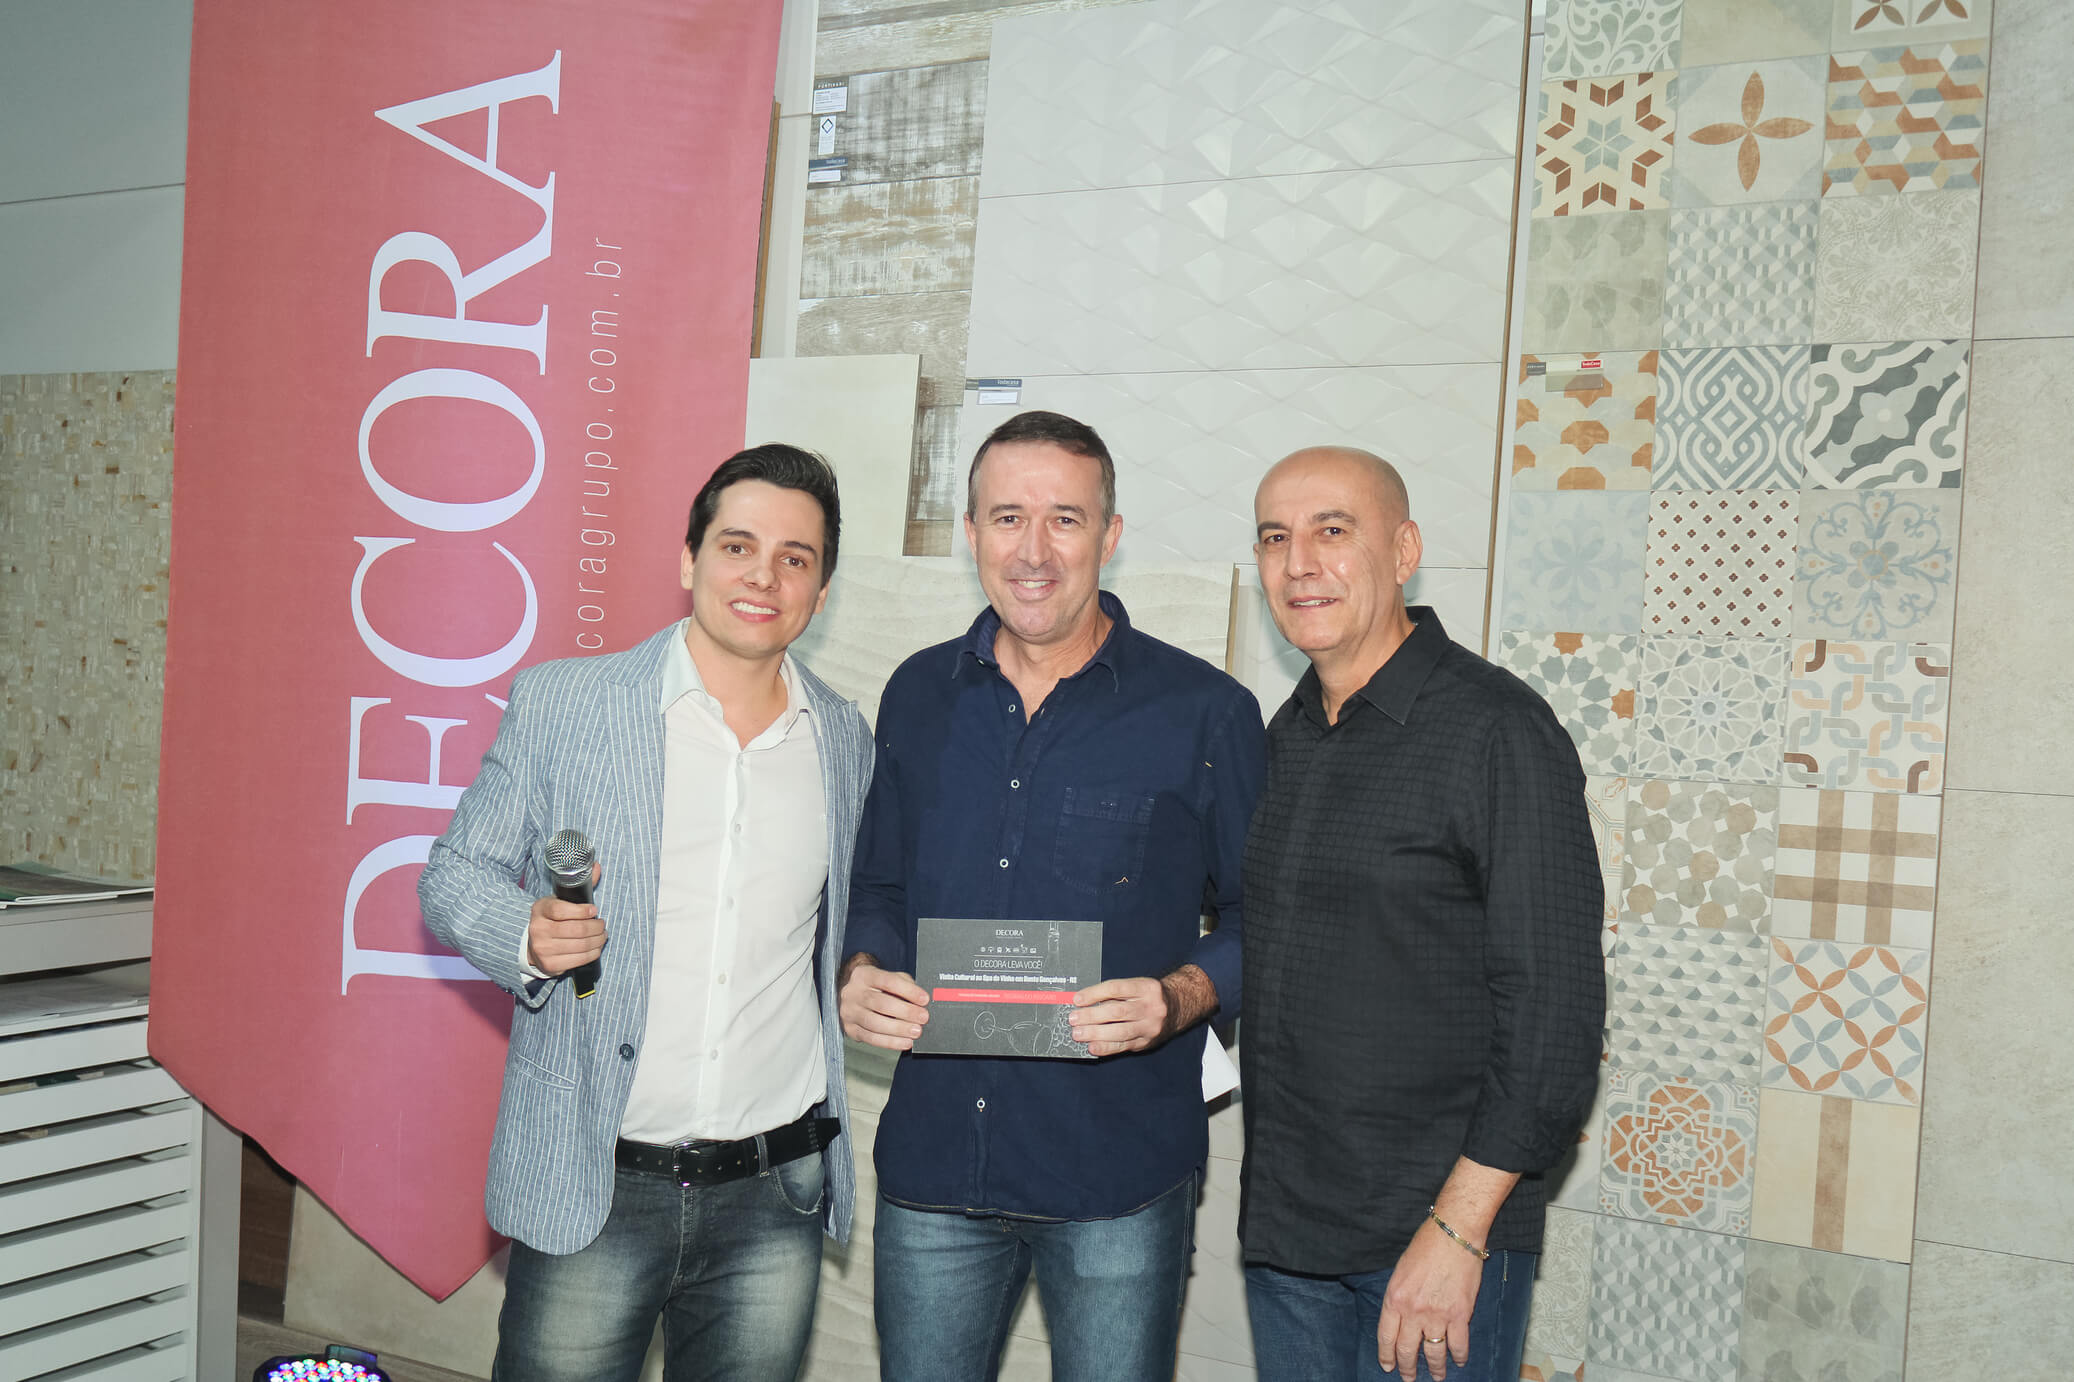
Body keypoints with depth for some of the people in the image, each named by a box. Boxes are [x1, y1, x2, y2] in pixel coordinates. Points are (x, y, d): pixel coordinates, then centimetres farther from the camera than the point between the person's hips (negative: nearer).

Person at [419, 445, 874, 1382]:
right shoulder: (558, 703, -3)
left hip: (775, 1197, 3)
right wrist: (528, 936, -18)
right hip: (590, 1188, -2)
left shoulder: (845, 740, 6)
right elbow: (453, 878, 1)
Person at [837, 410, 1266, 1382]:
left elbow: (1260, 915, 0)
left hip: (1120, 1180, -3)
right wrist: (861, 972, -4)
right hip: (930, 1161, 3)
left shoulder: (1205, 712, -5)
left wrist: (1182, 996, -18)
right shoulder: (919, 695, 7)